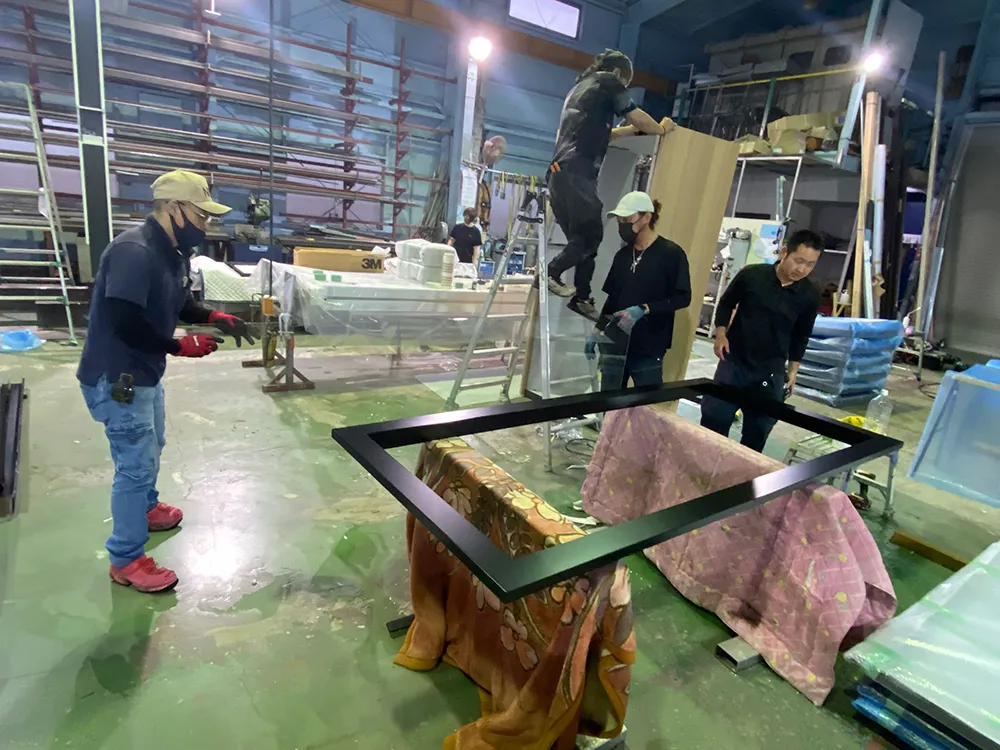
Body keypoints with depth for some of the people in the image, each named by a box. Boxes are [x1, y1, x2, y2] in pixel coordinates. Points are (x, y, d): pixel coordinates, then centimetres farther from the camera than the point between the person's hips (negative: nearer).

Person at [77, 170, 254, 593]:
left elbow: (178, 305, 16)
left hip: (144, 373, 10)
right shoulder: (133, 252, -26)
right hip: (116, 378, -10)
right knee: (136, 464, 0)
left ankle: (146, 508, 52)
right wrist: (181, 347, -20)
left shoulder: (174, 253, 3)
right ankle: (126, 560, 16)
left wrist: (215, 318, 0)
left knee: (150, 449, 27)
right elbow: (125, 323, -30)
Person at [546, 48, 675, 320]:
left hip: (560, 172, 9)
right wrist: (662, 129, 22)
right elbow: (637, 117, 5)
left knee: (581, 237, 9)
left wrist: (635, 129, 37)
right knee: (591, 234, -5)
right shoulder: (608, 81, 7)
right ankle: (551, 272, -9)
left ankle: (581, 298, 10)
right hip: (577, 173, -9)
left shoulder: (580, 86, 31)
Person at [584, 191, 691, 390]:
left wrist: (643, 309, -20)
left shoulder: (671, 253, -5)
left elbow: (683, 297, -9)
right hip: (614, 345, 6)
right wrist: (597, 329, 11)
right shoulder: (623, 255, 13)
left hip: (648, 350, -5)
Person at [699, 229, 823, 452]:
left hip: (771, 372, 2)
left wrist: (793, 370, 9)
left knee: (757, 433, 8)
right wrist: (720, 334, -8)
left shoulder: (810, 296, -5)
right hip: (733, 362, -1)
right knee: (713, 422, 3)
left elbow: (801, 335, 9)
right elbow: (726, 303, 6)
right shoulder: (751, 275, -11)